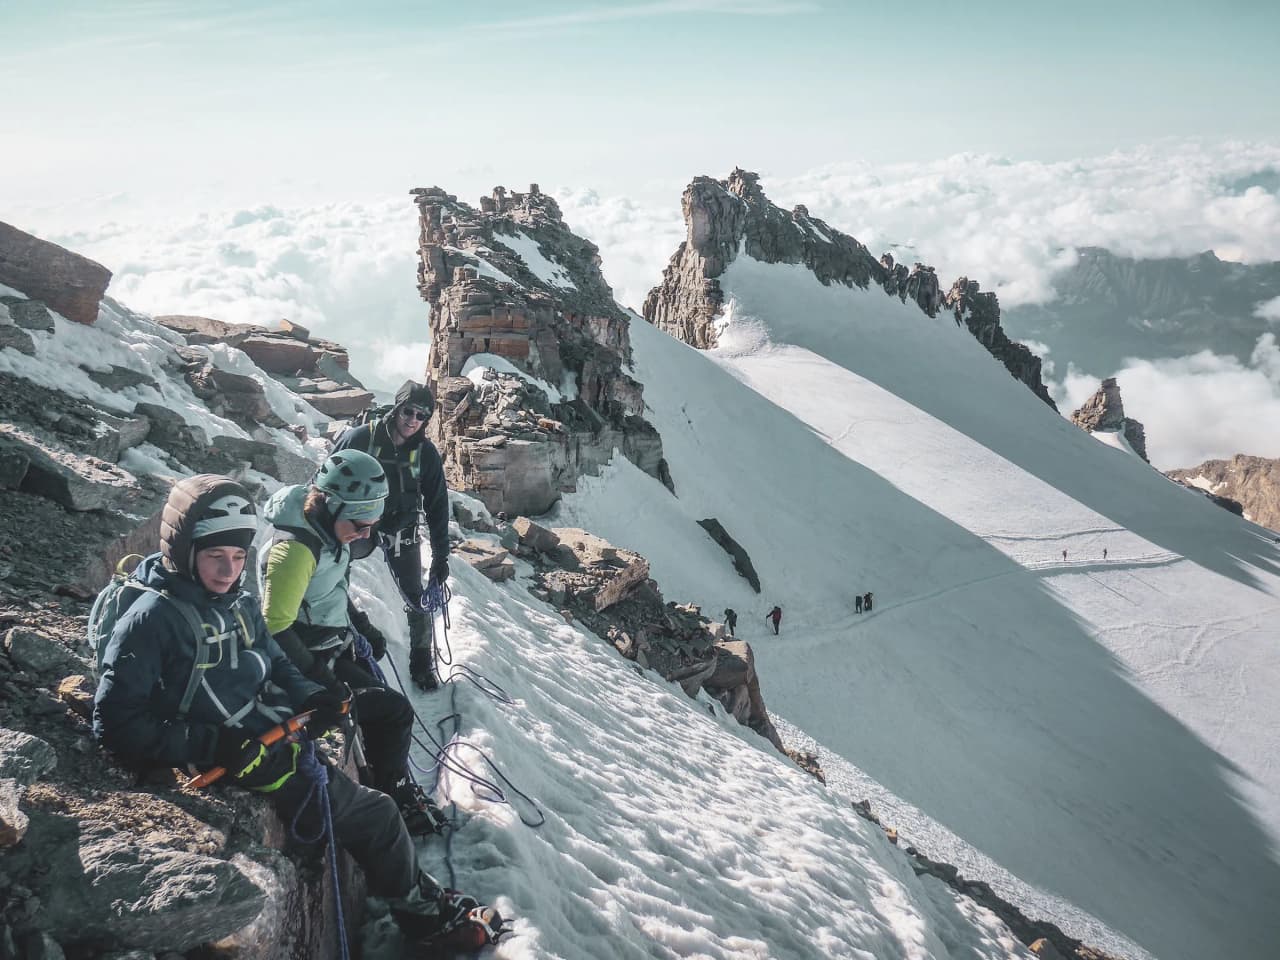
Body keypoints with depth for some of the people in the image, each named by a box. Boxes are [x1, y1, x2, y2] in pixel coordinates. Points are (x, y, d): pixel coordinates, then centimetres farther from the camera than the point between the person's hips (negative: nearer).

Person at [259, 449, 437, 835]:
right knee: (393, 712, -9)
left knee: (381, 706, 15)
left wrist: (365, 629, 13)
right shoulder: (296, 547, -30)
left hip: (338, 647, 9)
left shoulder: (328, 529, -2)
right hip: (313, 659, -9)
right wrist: (321, 679, -25)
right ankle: (395, 801, 9)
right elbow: (275, 629, -28)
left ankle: (400, 789, 31)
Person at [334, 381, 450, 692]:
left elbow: (437, 507, -2)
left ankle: (422, 662, 19)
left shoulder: (426, 453, -9)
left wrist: (441, 556, -3)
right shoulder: (360, 438, -16)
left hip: (402, 533, 1)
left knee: (417, 601, 0)